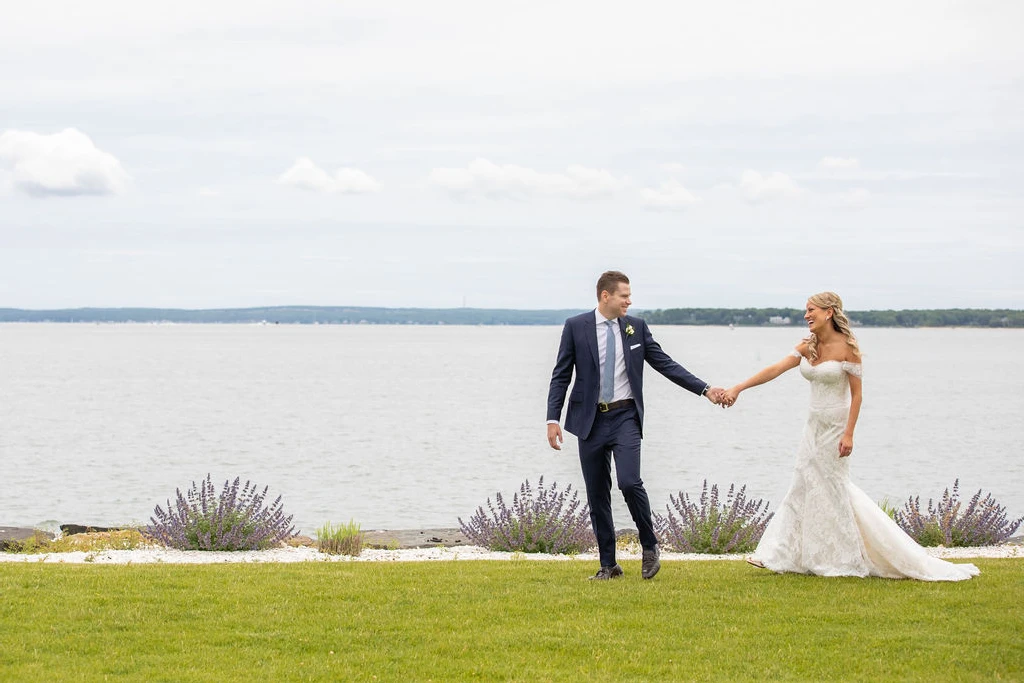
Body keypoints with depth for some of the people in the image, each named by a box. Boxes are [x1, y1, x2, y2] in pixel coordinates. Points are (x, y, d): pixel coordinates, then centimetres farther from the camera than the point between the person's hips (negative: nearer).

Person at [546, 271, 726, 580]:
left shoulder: (636, 327, 5)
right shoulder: (576, 327, 0)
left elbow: (665, 364, 6)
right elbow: (561, 375, 1)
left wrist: (705, 389, -1)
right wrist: (553, 418, -7)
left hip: (625, 418, 0)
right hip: (590, 420, 0)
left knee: (629, 482, -18)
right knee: (597, 495, 4)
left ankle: (649, 546, 4)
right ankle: (608, 565, 14)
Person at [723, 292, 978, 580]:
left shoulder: (847, 347, -14)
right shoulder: (808, 347, 4)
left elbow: (857, 394, -13)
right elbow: (774, 370, -1)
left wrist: (849, 434, -18)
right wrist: (738, 388, -10)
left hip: (835, 427, -7)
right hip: (814, 426, 7)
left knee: (830, 489, 0)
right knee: (804, 488, 8)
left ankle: (844, 560, 12)